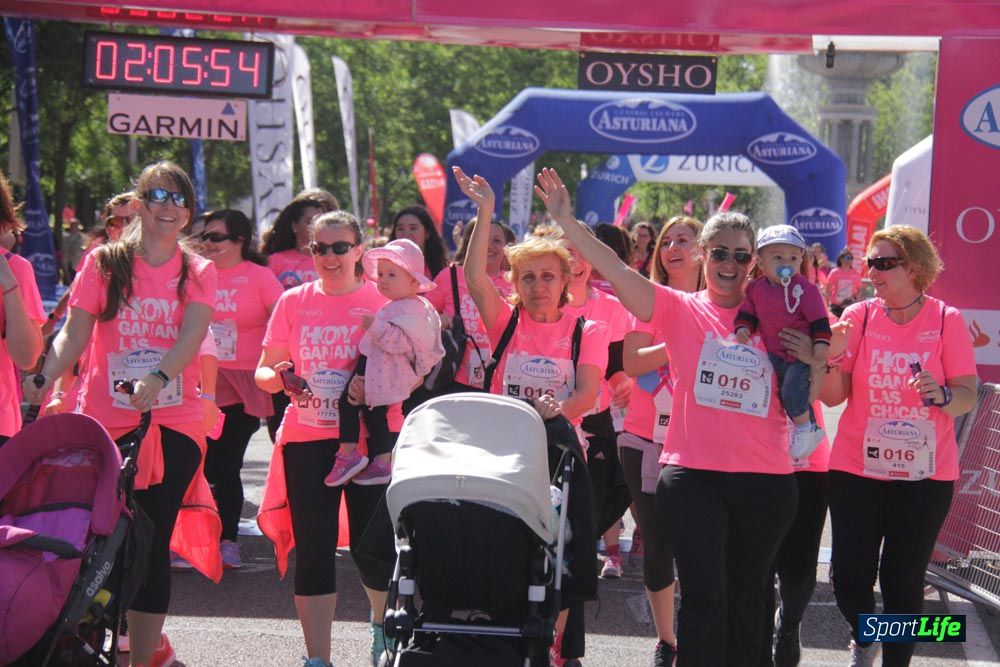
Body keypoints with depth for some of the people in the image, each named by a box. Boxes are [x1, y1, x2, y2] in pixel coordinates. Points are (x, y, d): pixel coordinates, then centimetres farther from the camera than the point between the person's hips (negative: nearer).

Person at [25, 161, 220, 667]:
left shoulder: (198, 272, 7)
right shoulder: (103, 264, 6)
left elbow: (191, 337, -10)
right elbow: (74, 333, -2)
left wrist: (158, 378, -29)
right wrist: (43, 380, -22)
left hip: (173, 423, 0)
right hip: (106, 423, 1)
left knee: (152, 543, -6)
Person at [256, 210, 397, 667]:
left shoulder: (384, 300, 0)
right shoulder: (294, 302, 6)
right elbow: (263, 371, 10)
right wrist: (278, 378, -12)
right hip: (307, 440, 2)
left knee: (373, 546, -1)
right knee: (313, 550, 0)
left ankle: (383, 622, 30)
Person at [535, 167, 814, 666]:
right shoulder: (681, 311, 1)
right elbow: (617, 272, -11)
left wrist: (811, 362, -4)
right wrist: (566, 222, -21)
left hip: (765, 480, 3)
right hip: (693, 477, -2)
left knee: (747, 595, 13)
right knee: (704, 597, -4)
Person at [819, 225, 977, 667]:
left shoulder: (947, 321, -3)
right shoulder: (858, 317, 0)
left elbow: (969, 396, -4)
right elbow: (833, 397, 1)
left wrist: (942, 395, -25)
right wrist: (832, 355, -17)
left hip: (925, 473, -1)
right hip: (856, 469, 1)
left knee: (904, 580, 1)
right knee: (849, 575, -1)